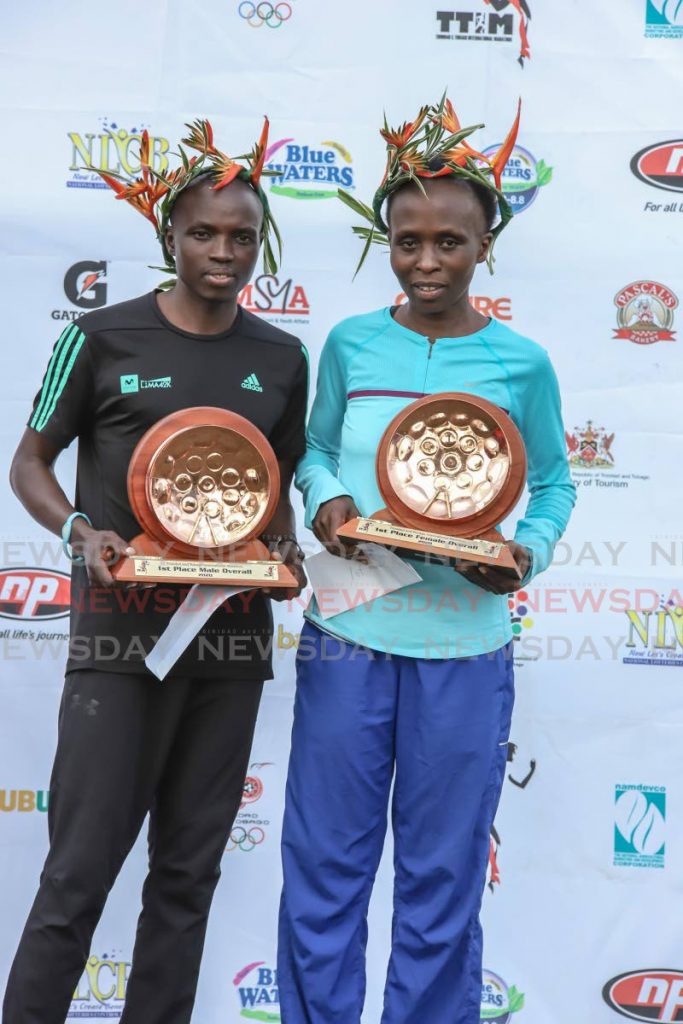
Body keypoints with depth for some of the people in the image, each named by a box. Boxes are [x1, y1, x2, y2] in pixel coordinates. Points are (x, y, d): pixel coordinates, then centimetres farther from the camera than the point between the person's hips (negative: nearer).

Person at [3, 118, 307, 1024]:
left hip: (234, 633, 4)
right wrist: (80, 532, -15)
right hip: (122, 628, -3)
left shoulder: (280, 358, 8)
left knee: (190, 867, 11)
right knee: (83, 865, -1)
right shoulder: (104, 338, -2)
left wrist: (285, 550, -4)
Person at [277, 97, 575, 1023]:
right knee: (325, 861, 11)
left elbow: (552, 484, 8)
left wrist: (529, 552, -11)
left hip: (464, 643, -1)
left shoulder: (522, 363, -1)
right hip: (346, 631, 2)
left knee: (443, 872, 11)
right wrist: (325, 499, -8)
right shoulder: (350, 344, 3)